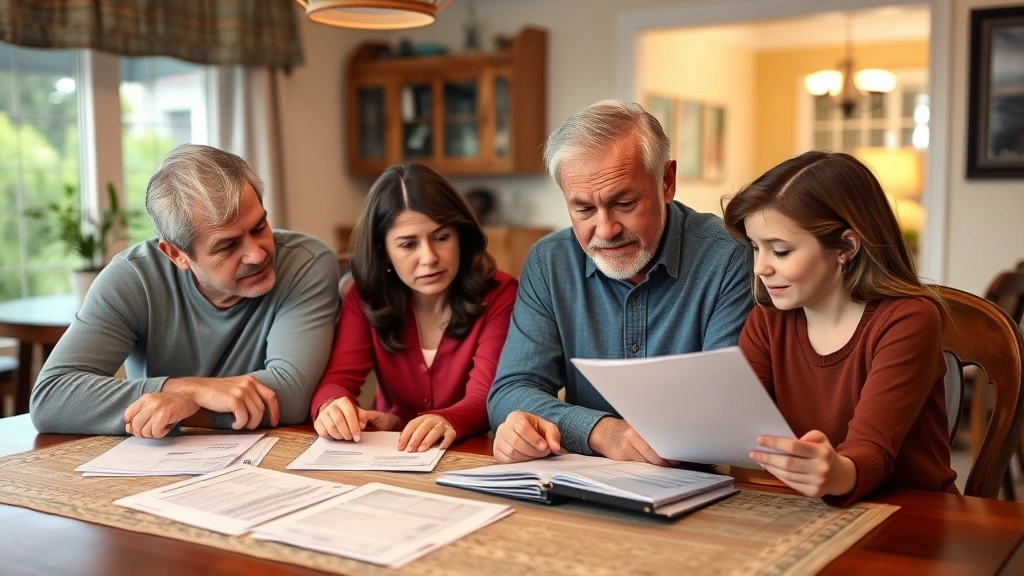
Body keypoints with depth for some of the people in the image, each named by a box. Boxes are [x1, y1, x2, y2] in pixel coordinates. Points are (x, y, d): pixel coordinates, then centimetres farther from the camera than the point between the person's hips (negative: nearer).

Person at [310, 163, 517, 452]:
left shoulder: (498, 295, -9)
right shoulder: (365, 297, 0)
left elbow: (485, 396, -19)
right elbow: (339, 377, -10)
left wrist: (448, 421, -42)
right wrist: (332, 407, -35)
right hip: (390, 452, 3)